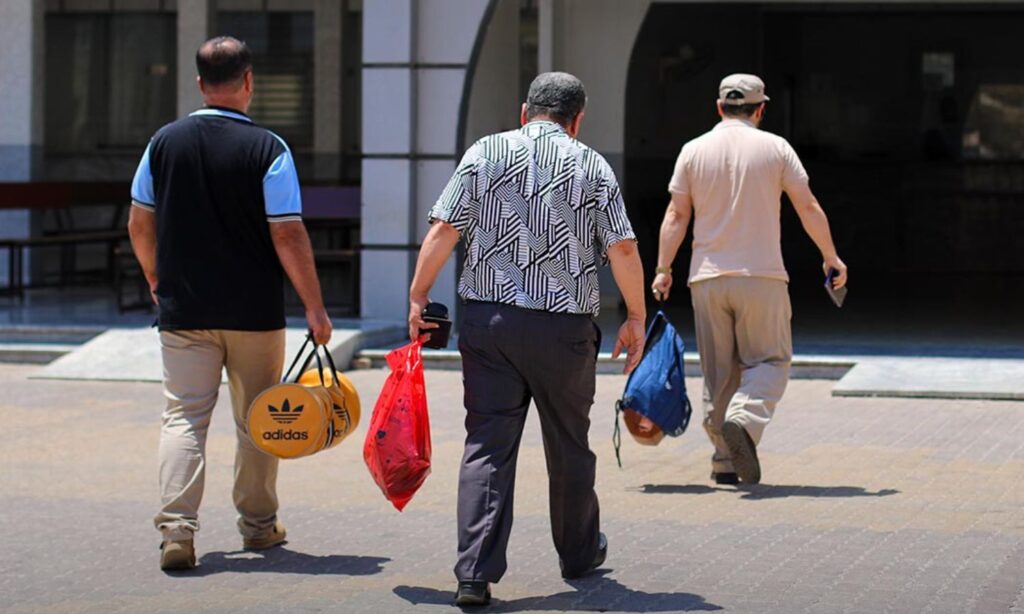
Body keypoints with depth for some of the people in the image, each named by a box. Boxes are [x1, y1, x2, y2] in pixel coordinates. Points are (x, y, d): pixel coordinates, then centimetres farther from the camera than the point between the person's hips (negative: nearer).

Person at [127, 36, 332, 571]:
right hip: (255, 314, -2)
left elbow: (140, 225, 8)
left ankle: (177, 528, -12)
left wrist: (157, 279, 24)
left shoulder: (165, 142, 1)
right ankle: (258, 524, 23)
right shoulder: (267, 149, -9)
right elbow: (288, 236, -12)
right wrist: (314, 307, -6)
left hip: (183, 310, 2)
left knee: (183, 417, 2)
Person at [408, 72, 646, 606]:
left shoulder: (485, 153, 3)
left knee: (487, 446, 0)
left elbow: (443, 230, -3)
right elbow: (623, 249, -2)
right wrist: (636, 318, 7)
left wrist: (418, 297, 3)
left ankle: (475, 573, -11)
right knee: (568, 446, 16)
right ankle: (579, 552, 34)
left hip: (488, 320, 0)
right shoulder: (593, 166, 2)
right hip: (565, 327, 0)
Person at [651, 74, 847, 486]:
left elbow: (676, 214, 2)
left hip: (708, 279, 2)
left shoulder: (694, 151, 5)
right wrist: (831, 258, 11)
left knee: (718, 371, 9)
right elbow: (808, 208, 2)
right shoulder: (775, 148, 1)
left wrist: (663, 270, 6)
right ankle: (744, 419, -23)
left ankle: (725, 463, 9)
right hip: (762, 275, -2)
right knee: (769, 360, 5)